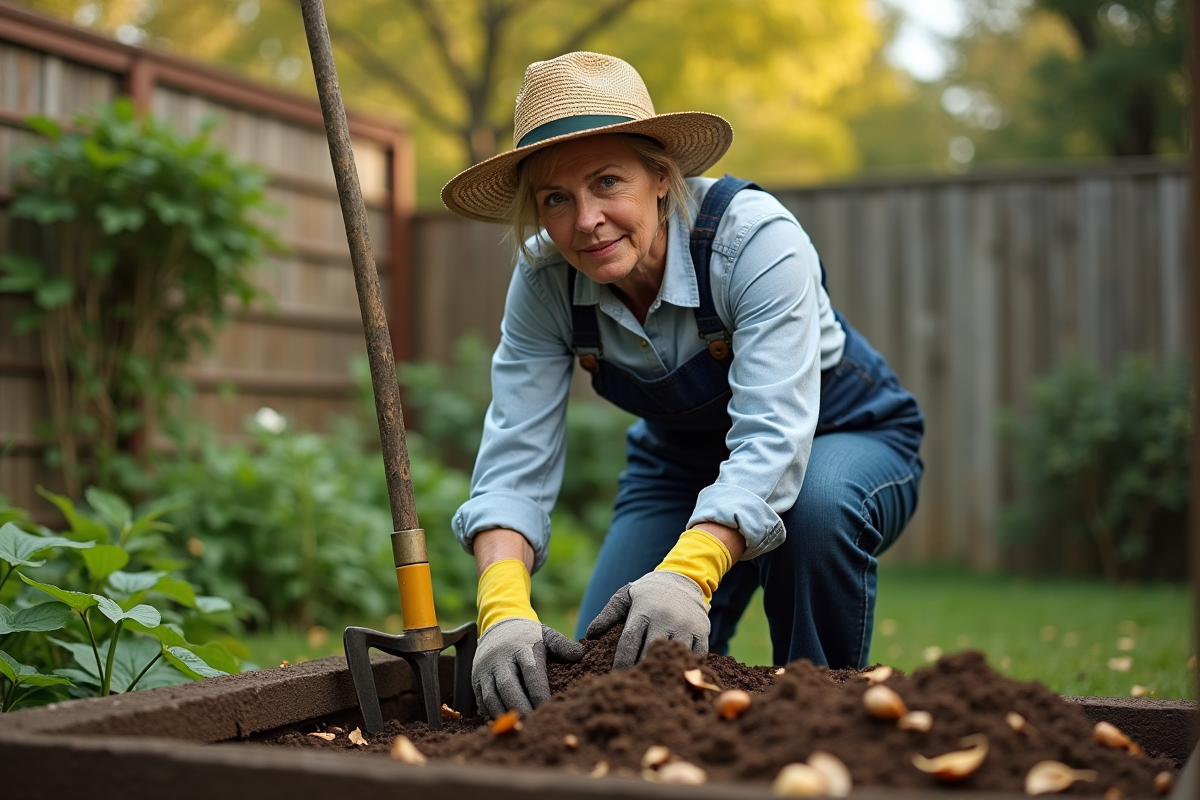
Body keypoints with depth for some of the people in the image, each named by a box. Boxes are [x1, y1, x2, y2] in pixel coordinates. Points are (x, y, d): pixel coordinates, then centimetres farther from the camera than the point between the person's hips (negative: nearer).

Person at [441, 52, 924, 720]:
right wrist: (504, 609, -44)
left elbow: (772, 440, -42)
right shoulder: (545, 282, -21)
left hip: (846, 443, -3)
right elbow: (515, 458, -26)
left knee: (817, 506, -38)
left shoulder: (755, 237, -34)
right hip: (683, 462, 4)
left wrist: (687, 573, -59)